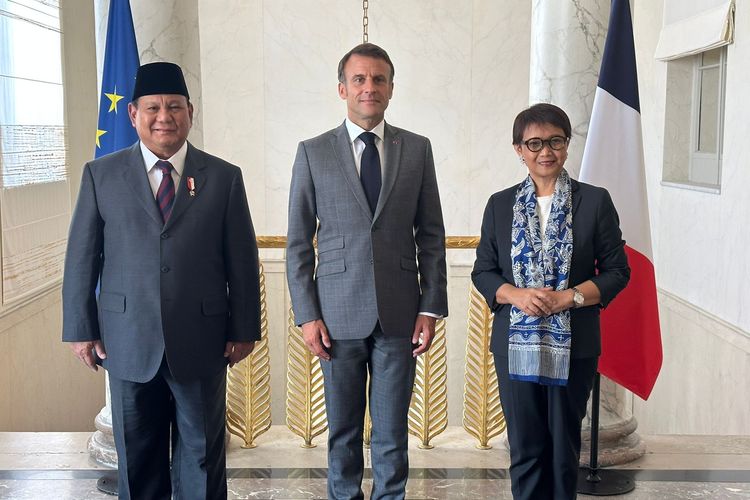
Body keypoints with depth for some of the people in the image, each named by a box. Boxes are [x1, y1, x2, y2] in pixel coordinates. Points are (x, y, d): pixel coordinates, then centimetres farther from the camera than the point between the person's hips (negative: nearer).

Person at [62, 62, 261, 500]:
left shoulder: (224, 178, 1)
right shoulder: (101, 175, 2)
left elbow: (243, 261, 1)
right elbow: (81, 258, 4)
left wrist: (244, 330, 0)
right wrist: (80, 329, 1)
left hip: (202, 344, 0)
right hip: (128, 344, 1)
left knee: (202, 455, 12)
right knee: (137, 456, 14)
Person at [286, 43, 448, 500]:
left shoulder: (417, 149, 6)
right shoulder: (313, 153, 3)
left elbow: (431, 236, 6)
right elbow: (299, 242, 3)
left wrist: (431, 307, 0)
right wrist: (307, 314, -3)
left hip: (399, 315, 1)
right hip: (339, 315, 0)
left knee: (392, 432, 8)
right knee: (343, 431, 11)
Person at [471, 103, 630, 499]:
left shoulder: (595, 201, 1)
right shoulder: (500, 205, 7)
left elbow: (616, 271, 1)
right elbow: (483, 272, 7)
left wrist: (570, 297, -15)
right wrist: (517, 296, -13)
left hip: (574, 345, -1)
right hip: (515, 344, 1)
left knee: (564, 447, 10)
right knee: (524, 447, 7)